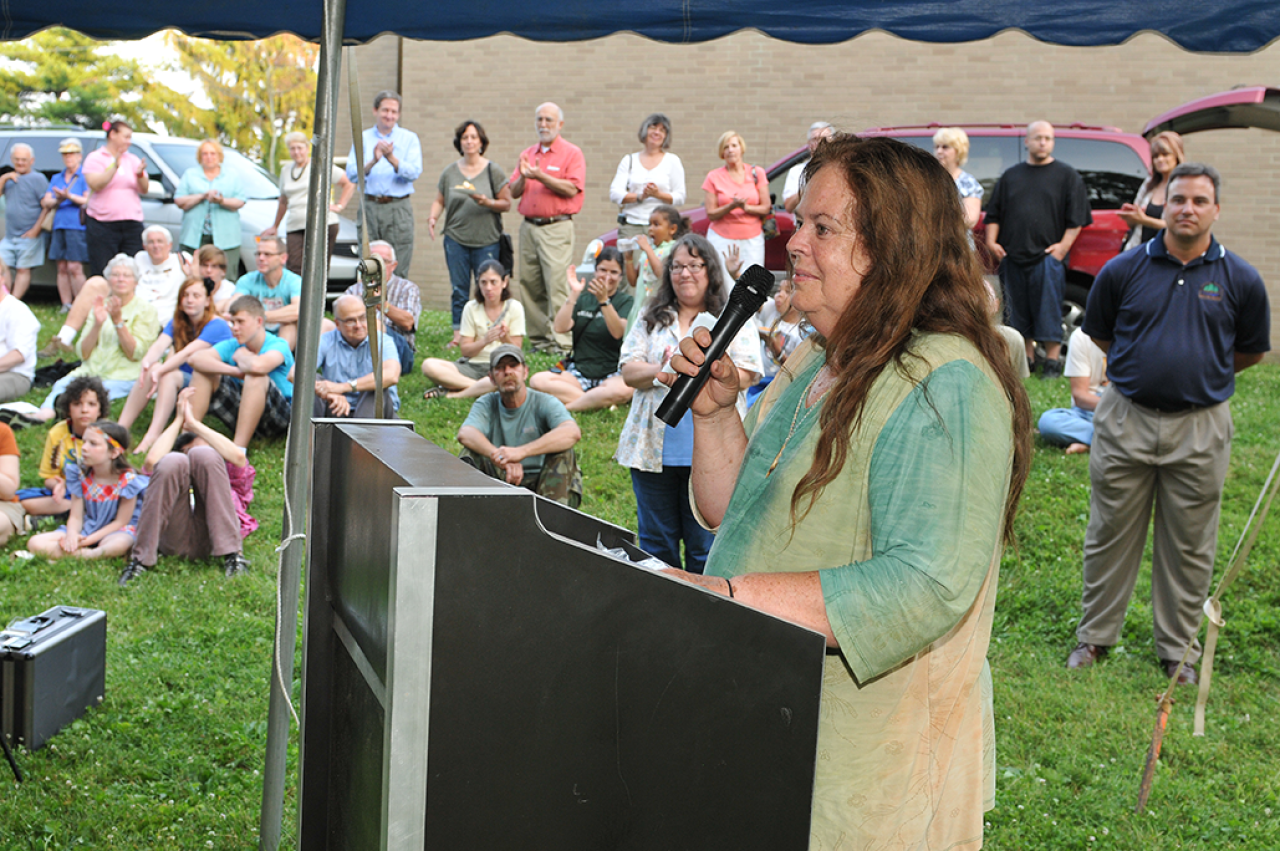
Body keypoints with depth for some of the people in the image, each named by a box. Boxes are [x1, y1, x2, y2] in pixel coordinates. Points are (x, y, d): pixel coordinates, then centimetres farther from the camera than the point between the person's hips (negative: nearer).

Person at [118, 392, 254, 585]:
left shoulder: (232, 479, 40)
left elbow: (238, 457, 15)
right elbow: (151, 461, 17)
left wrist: (193, 423, 20)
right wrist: (179, 421, 26)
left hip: (210, 537, -1)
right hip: (174, 538, 1)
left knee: (204, 455, -16)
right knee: (172, 462, -19)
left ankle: (231, 555, -27)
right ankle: (141, 559, -24)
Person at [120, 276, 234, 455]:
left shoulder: (217, 326, -11)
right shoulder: (176, 323, 9)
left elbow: (188, 353, -26)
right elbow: (159, 346, -11)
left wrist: (160, 370, -39)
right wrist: (147, 361, -34)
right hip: (184, 380, 6)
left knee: (168, 374, -32)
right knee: (150, 370, -22)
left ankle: (152, 438, -44)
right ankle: (120, 428, -28)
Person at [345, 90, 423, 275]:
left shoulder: (409, 139, 8)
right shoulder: (363, 138, 11)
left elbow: (414, 172, -7)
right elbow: (352, 174, 0)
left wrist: (392, 159, -22)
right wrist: (372, 162, -18)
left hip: (399, 208, -1)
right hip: (370, 206, 2)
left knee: (398, 271, -5)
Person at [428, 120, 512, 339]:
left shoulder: (493, 171, 2)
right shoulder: (450, 171, 10)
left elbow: (506, 203, 2)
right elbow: (439, 201, 15)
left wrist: (488, 203, -16)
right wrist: (433, 217, -5)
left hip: (486, 240, -2)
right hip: (456, 238, 2)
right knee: (459, 289, 3)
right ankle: (458, 334, 8)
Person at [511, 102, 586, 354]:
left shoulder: (572, 153, 1)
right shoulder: (528, 153, 18)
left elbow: (571, 189, -11)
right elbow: (514, 192, 15)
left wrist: (540, 176, -18)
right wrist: (523, 177, -6)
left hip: (556, 227, -6)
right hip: (528, 226, 6)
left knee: (557, 285, -12)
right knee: (530, 284, 4)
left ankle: (561, 342, -12)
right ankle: (539, 338, 10)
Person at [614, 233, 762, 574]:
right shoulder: (652, 318, 15)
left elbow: (746, 374, -6)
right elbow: (628, 371, 5)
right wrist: (660, 371, -16)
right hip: (653, 450, 3)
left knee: (705, 548, 0)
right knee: (655, 545, 9)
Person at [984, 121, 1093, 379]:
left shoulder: (1067, 176, 8)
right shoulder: (1011, 175, 17)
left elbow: (1077, 217, 3)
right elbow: (994, 214, 19)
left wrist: (1064, 245, -8)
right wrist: (991, 241, 5)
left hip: (1047, 257, -4)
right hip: (1013, 256, 4)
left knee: (1048, 310, -7)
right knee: (1019, 311, 7)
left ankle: (1052, 362, -2)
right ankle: (1027, 359, 16)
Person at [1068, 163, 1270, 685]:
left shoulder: (1240, 280, -1)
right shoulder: (1123, 270, -2)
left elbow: (1251, 351, 12)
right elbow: (1099, 334, 13)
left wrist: (1201, 374, 13)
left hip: (1200, 428, 0)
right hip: (1125, 420, 0)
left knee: (1189, 548, 9)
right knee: (1110, 535, 9)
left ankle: (1178, 649, 23)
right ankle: (1095, 635, 24)